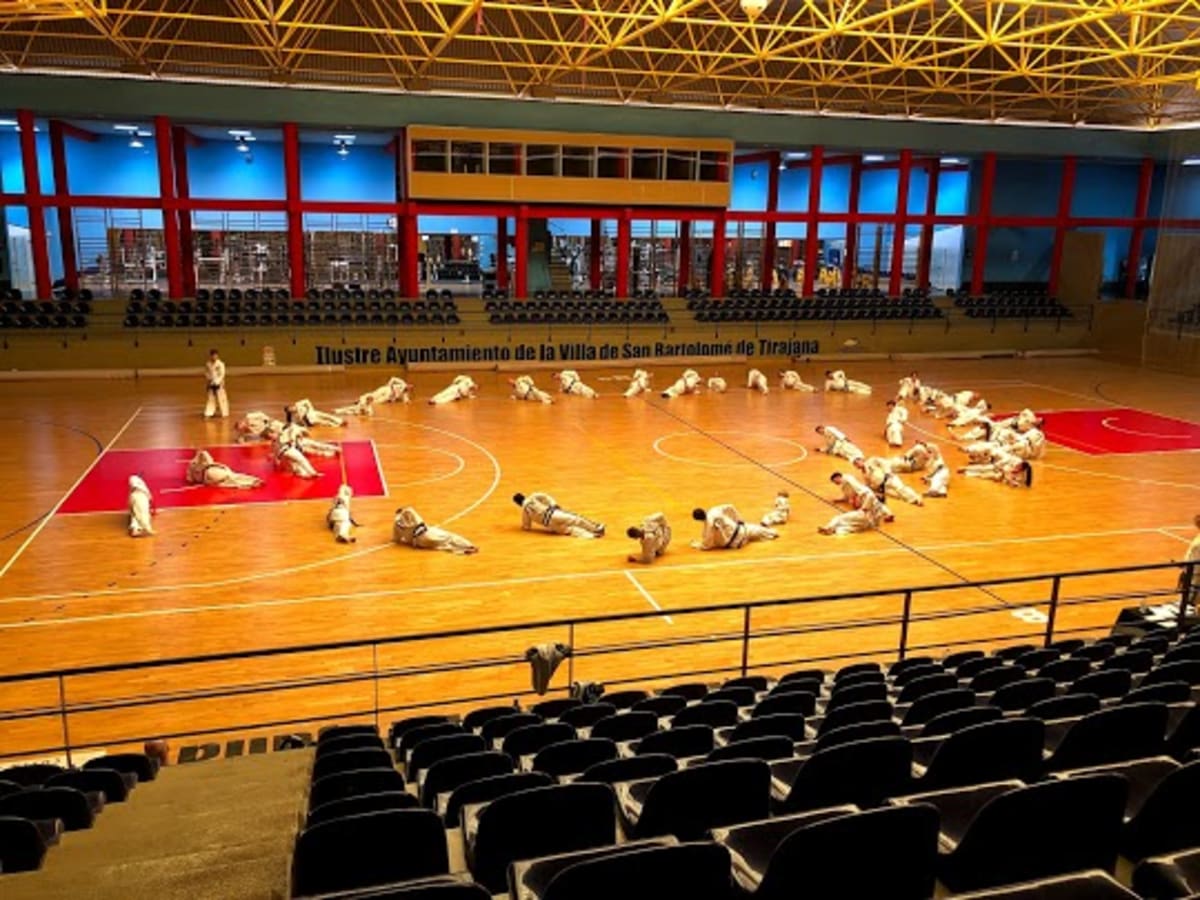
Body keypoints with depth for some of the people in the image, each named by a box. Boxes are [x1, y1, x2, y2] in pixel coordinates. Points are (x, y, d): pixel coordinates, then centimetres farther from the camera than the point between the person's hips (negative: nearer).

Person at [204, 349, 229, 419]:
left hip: (219, 384, -5)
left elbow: (222, 374, -14)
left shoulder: (220, 364, -12)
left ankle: (225, 414, 6)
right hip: (211, 384, 5)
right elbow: (206, 373, 13)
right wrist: (207, 378, -5)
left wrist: (216, 381, -19)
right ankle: (208, 414, 16)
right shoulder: (208, 364, 3)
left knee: (221, 398, -3)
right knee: (210, 399, 10)